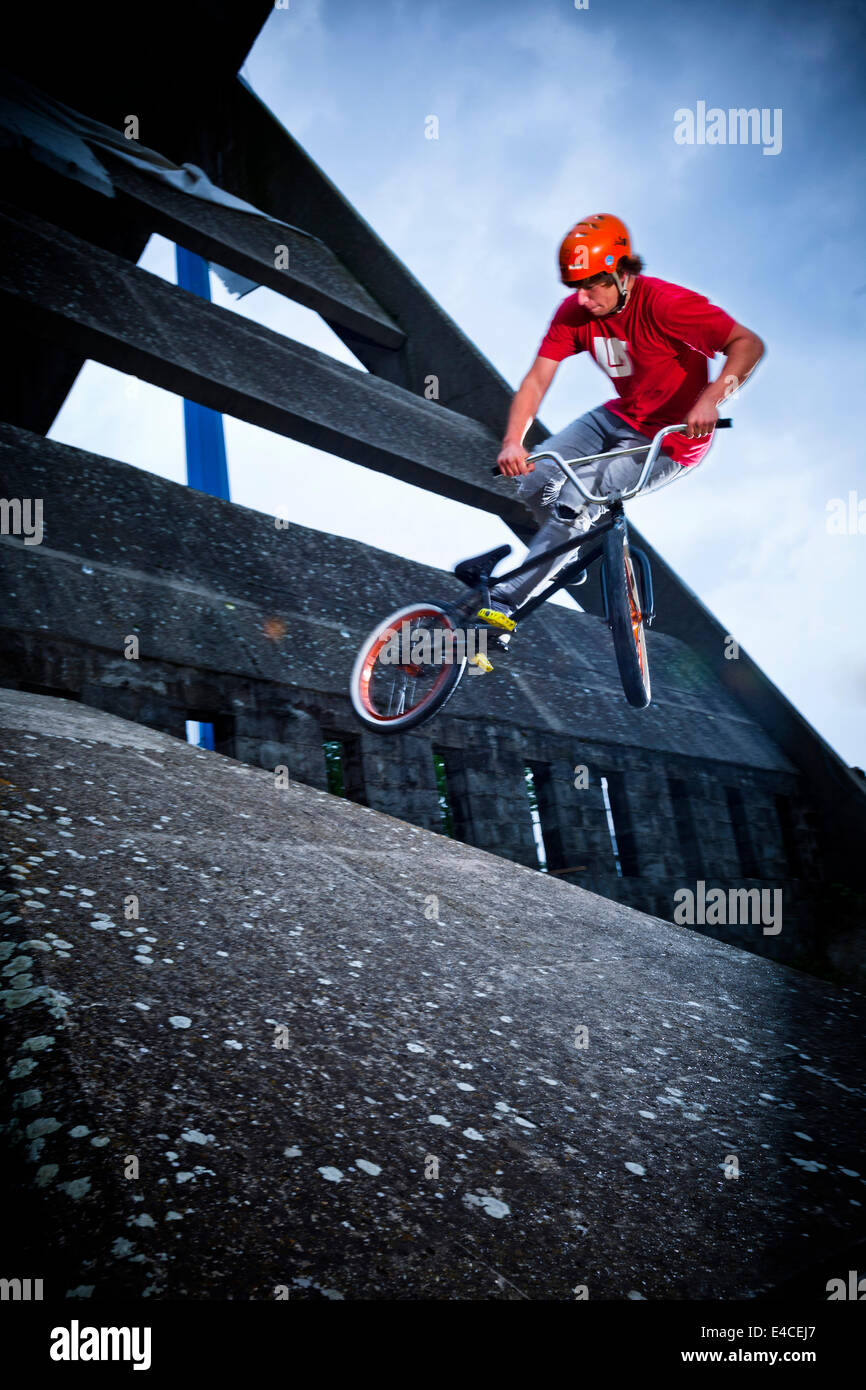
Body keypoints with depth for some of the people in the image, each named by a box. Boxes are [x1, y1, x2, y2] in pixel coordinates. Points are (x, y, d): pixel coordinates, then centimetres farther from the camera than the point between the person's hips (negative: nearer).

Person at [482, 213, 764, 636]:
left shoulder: (665, 303, -25)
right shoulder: (574, 312, -9)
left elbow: (749, 344, -26)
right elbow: (536, 380, -14)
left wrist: (710, 397, -43)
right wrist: (512, 443, -30)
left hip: (671, 440, -6)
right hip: (619, 417, 6)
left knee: (576, 499, -24)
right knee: (535, 480, -12)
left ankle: (503, 604, -14)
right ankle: (571, 552, 20)